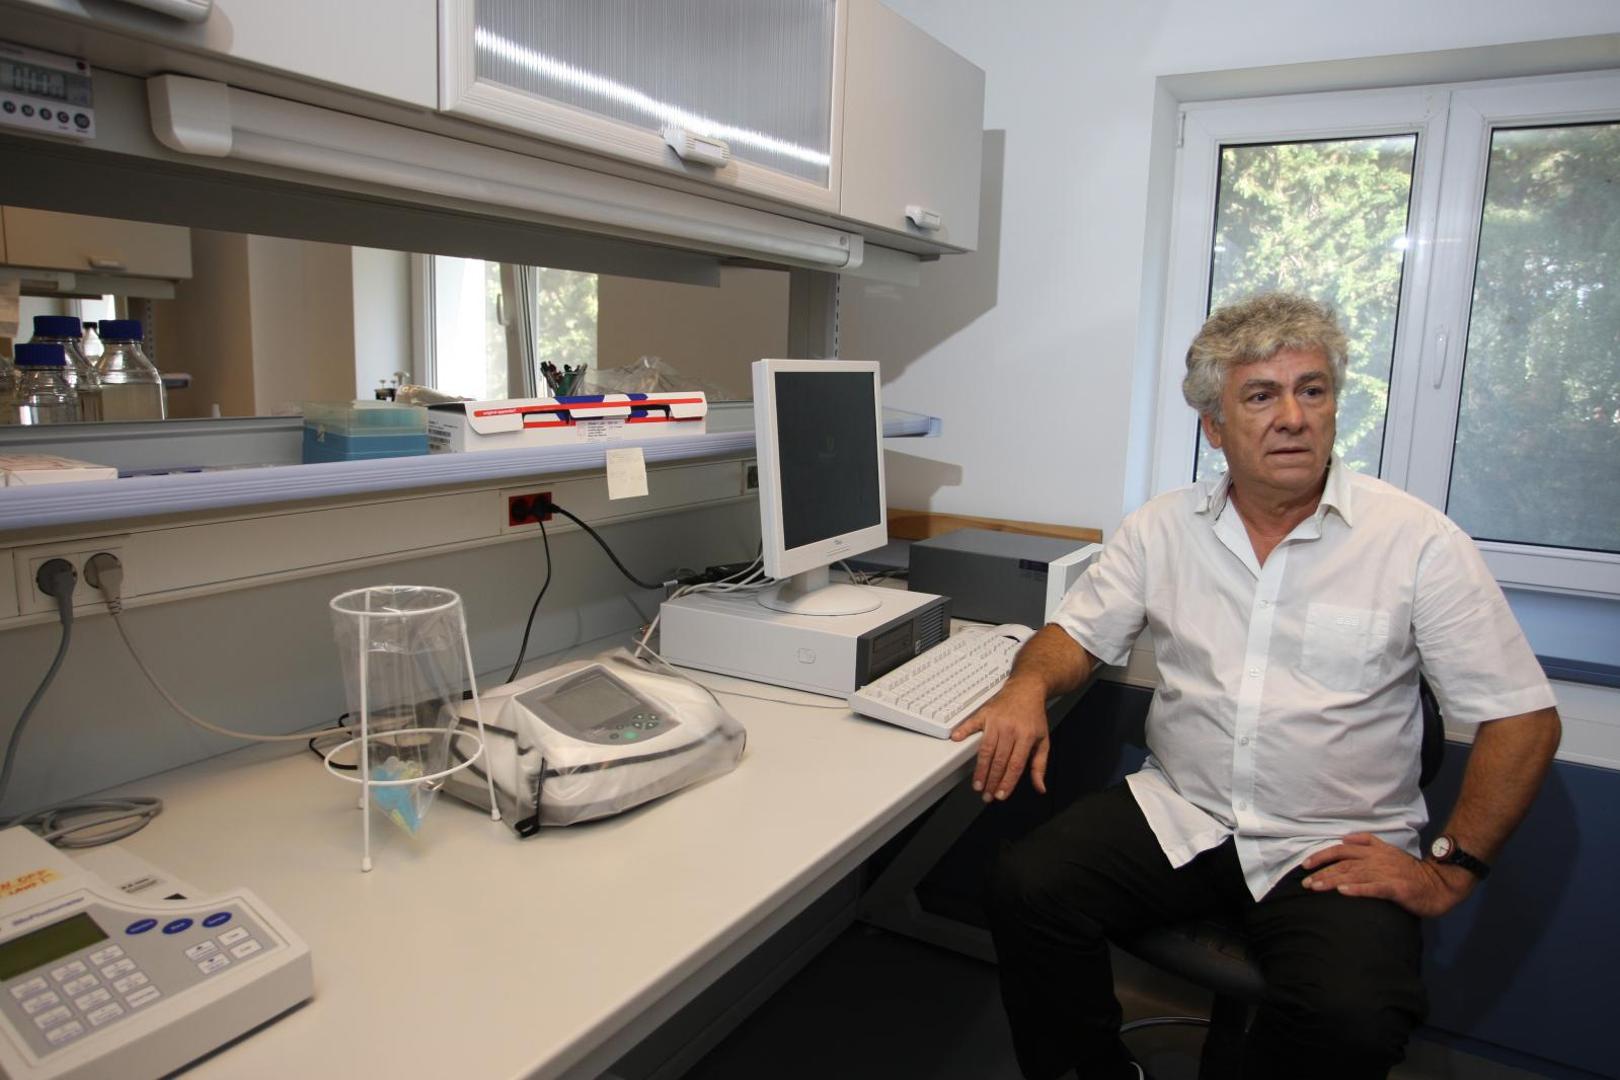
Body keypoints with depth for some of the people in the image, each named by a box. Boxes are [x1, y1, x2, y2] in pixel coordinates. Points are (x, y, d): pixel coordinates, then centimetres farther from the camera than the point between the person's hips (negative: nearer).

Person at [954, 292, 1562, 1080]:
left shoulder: (1418, 541, -4)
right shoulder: (1165, 527, 5)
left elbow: (1522, 717, -2)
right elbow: (1080, 631, 9)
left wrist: (1450, 871, -8)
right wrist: (1029, 685, -14)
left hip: (1335, 849, -2)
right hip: (1179, 814, 3)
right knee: (1026, 889, -19)